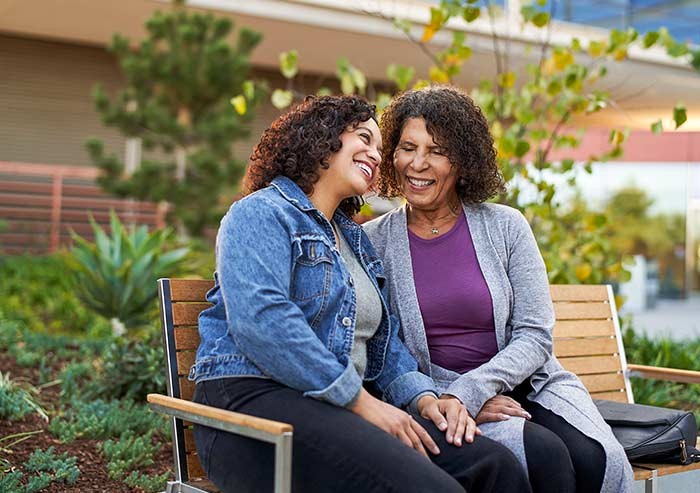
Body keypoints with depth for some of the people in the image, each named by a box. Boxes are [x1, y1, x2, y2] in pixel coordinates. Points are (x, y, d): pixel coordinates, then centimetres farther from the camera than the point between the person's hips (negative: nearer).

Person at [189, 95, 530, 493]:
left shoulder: (357, 240, 25)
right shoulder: (261, 213, -1)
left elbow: (384, 339, 23)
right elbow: (261, 320, -18)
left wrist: (422, 396, 1)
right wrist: (361, 401, -18)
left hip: (344, 407, 8)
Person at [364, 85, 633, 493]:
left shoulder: (506, 227, 3)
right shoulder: (373, 242, 2)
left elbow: (536, 336, -2)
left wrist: (468, 391, -16)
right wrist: (444, 402, -14)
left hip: (530, 386, 2)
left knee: (597, 459, -26)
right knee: (544, 455, -29)